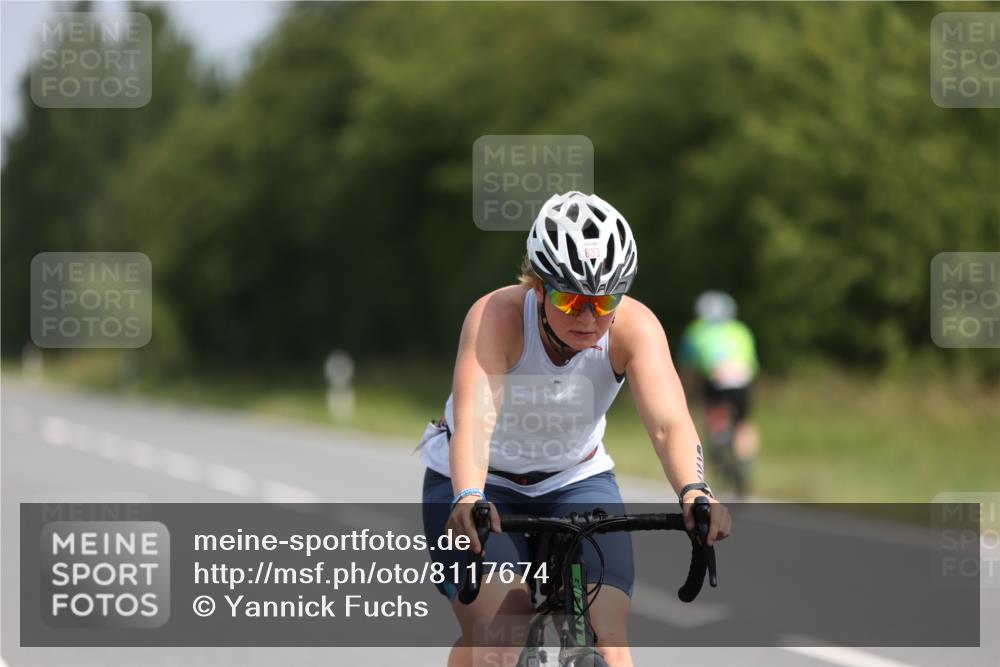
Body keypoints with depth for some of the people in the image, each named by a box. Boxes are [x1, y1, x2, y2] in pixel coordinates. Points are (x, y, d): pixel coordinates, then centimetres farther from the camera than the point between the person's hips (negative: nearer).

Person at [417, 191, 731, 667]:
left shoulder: (634, 325, -23)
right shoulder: (497, 316, -29)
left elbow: (669, 421, -37)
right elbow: (473, 418, -42)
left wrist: (694, 494, -56)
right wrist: (468, 499, -61)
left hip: (576, 480, 2)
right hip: (482, 484, -2)